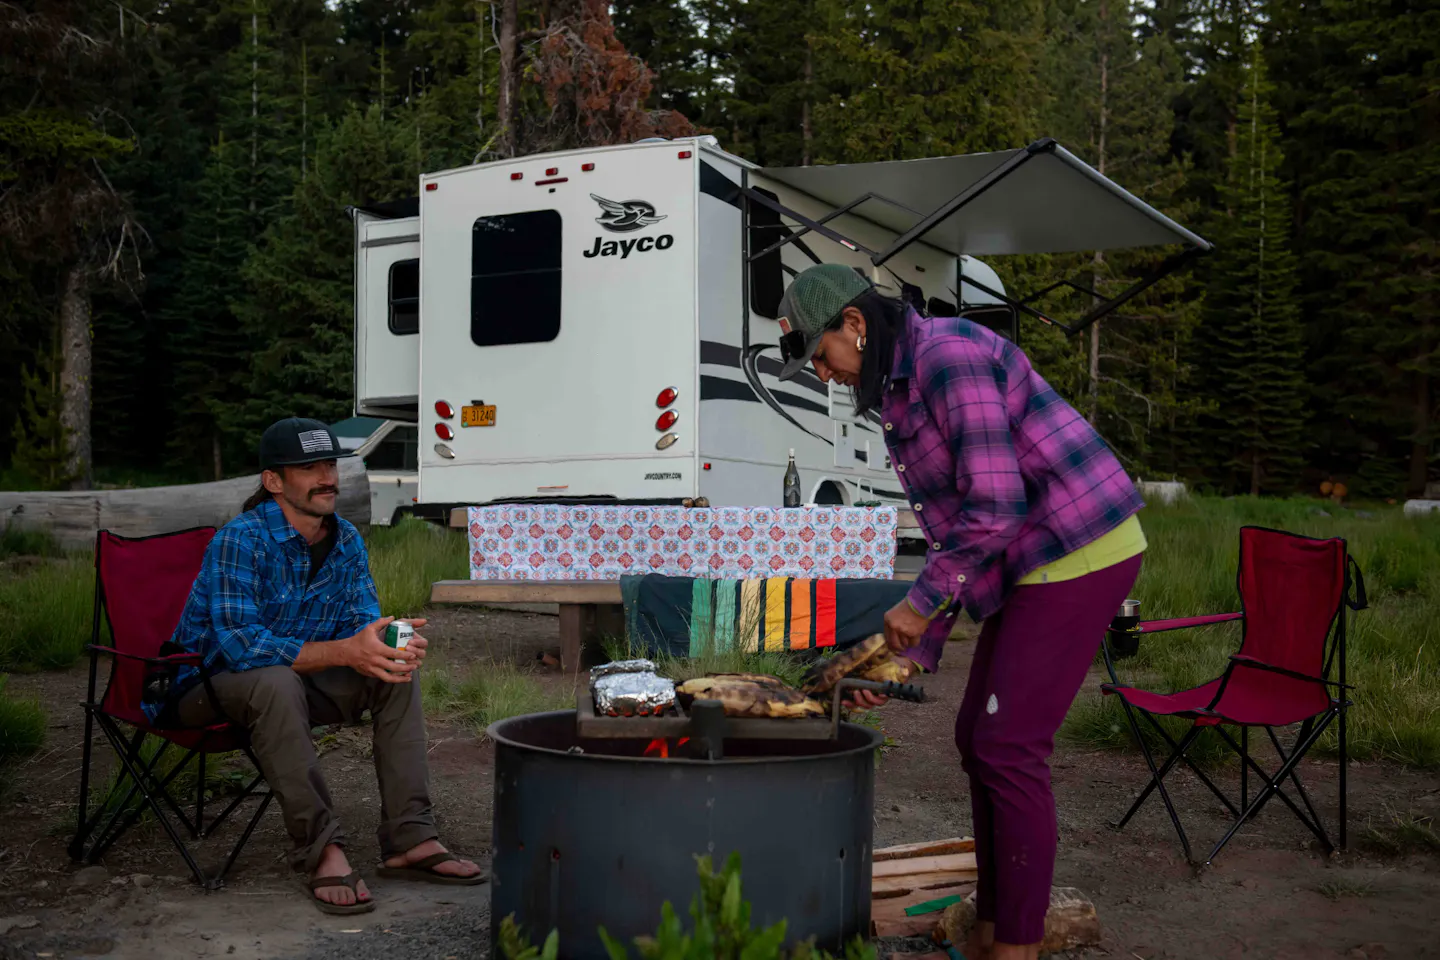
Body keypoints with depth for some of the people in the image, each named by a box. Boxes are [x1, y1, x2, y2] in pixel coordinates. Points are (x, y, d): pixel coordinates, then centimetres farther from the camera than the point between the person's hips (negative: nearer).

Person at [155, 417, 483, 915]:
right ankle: (322, 850, -33)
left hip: (293, 678, 7)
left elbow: (365, 624, -1)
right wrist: (344, 652, -38)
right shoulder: (240, 540, -24)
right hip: (209, 683, -7)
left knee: (396, 673, -11)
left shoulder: (346, 540, -1)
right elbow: (242, 644, -32)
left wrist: (392, 646, -26)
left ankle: (410, 838, -14)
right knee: (277, 681, -38)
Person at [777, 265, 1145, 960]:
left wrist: (922, 602, -14)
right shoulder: (898, 393, 13)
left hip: (1081, 550, -10)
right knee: (977, 739, 12)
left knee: (1009, 750, -9)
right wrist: (914, 653, 11)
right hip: (1035, 562, 10)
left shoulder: (950, 356, -18)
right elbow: (949, 532, 15)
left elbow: (994, 507, -23)